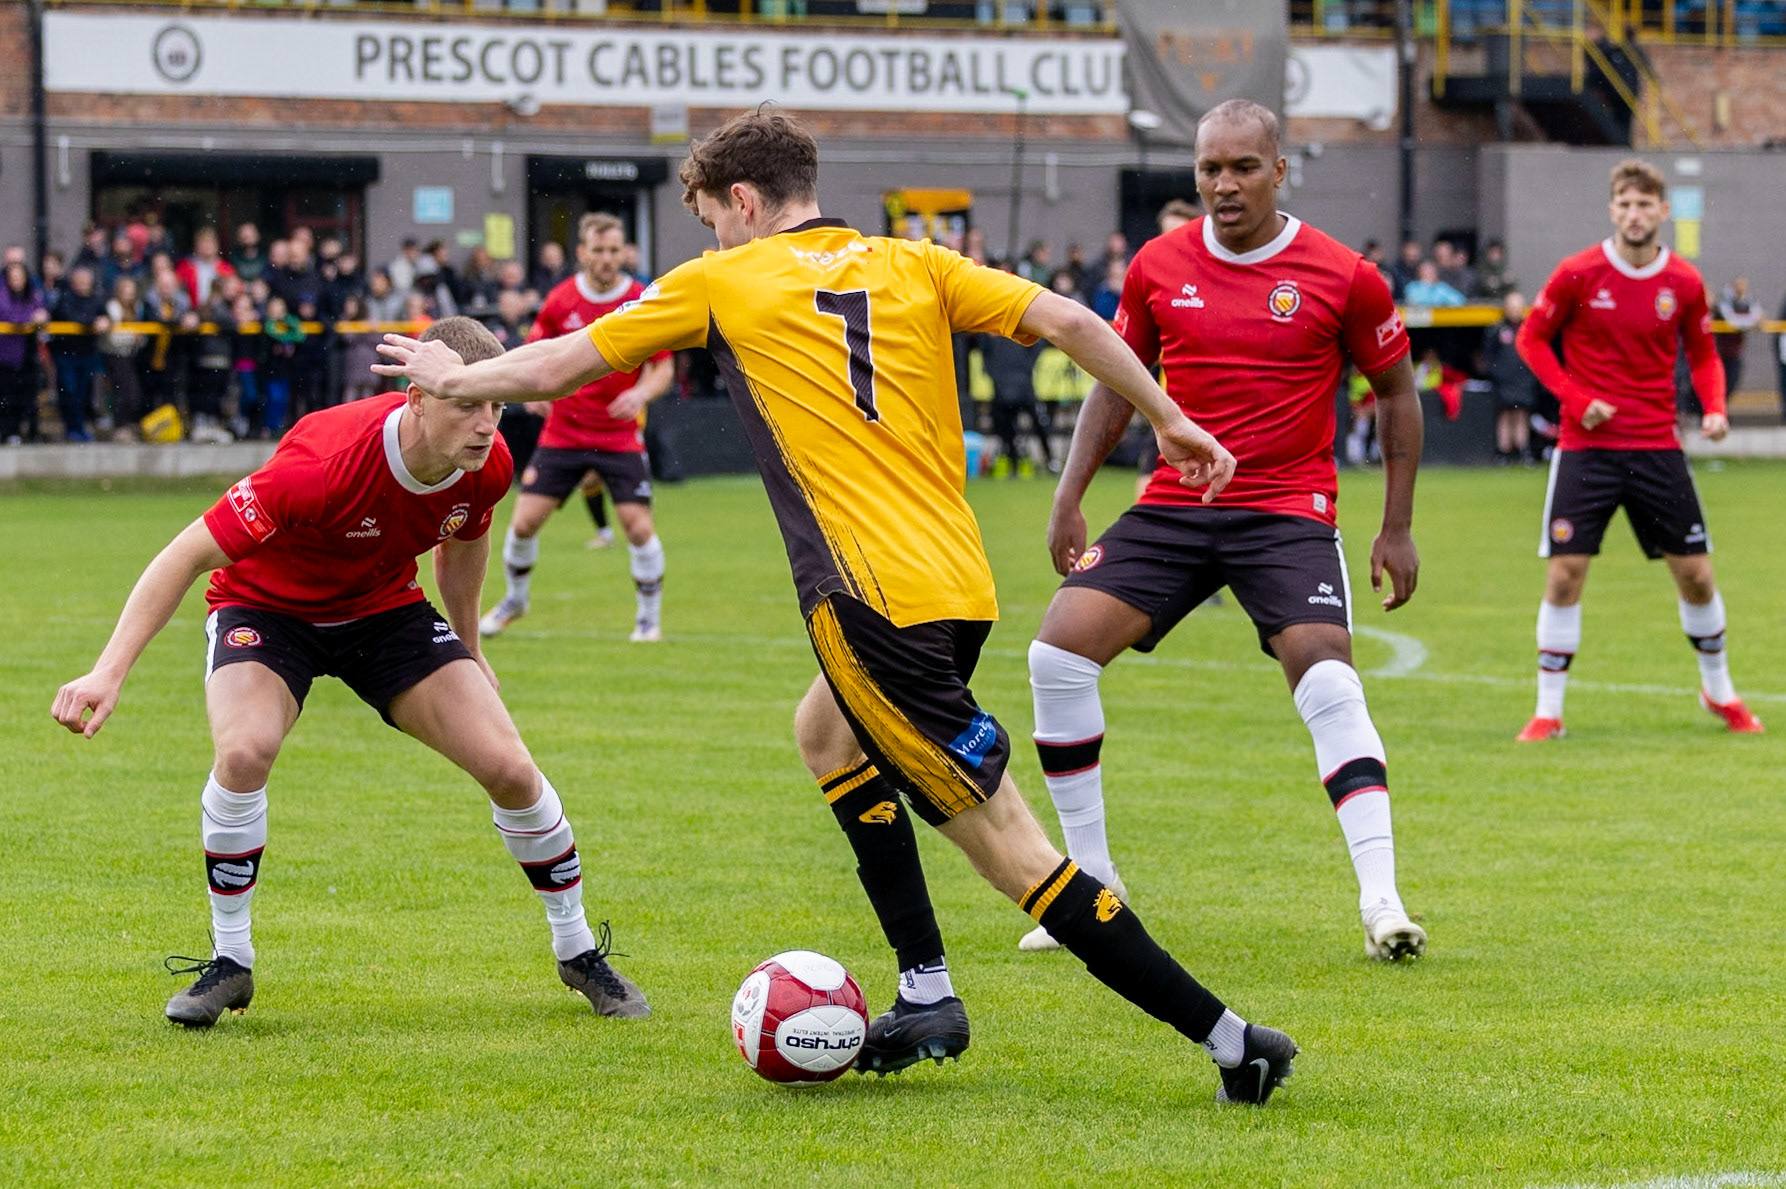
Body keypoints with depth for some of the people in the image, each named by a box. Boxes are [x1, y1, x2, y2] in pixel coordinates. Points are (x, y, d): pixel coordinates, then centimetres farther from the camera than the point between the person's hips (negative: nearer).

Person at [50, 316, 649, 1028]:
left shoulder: (486, 467, -19)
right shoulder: (325, 462, -38)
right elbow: (190, 555, -33)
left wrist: (466, 648, 20)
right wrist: (109, 673, -39)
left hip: (385, 610, 4)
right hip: (266, 605, -4)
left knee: (508, 767, -10)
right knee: (244, 750, -33)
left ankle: (578, 950, 13)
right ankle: (230, 961, -12)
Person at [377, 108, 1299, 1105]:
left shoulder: (722, 283, 5)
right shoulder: (909, 265, 14)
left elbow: (560, 364, 14)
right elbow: (1067, 321, 4)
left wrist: (452, 379, 31)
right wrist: (1171, 421, 13)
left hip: (877, 601, -7)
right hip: (961, 583, 7)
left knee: (1010, 846, -6)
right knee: (826, 732, 31)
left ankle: (1231, 1039, -14)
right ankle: (927, 997, 24)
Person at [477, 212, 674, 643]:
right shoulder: (560, 301, -3)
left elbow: (664, 369, -3)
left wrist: (642, 393, -23)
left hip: (620, 437, -2)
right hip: (562, 433, 2)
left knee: (638, 526, -13)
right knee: (525, 522, -2)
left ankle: (649, 616, 7)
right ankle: (515, 598, 25)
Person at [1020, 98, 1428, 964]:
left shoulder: (1342, 277, -5)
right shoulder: (1159, 266, 4)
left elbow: (1397, 392, 7)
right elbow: (1117, 382, 17)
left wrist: (1397, 527, 3)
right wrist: (1069, 499, 9)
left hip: (1288, 512, -3)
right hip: (1172, 505, 3)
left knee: (1327, 680, -24)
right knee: (1059, 651, -12)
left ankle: (1381, 899, -23)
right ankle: (1091, 886, 1)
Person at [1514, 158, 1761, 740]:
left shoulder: (1684, 283, 1)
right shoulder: (1578, 274, -7)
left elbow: (1703, 355, 13)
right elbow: (1531, 339, 2)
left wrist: (1714, 408, -6)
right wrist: (1576, 399, -11)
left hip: (1657, 447, 2)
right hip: (1586, 446, -2)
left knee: (1695, 574, 4)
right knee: (1564, 574, -8)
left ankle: (1719, 691, 27)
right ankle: (1548, 711, 2)